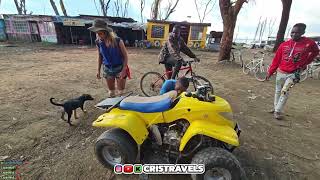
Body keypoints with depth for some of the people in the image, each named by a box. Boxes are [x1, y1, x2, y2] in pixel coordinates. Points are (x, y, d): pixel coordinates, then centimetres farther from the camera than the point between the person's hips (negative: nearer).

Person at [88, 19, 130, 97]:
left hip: (119, 68, -4)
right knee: (111, 91, 15)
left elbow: (125, 56, -13)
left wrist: (124, 70, -20)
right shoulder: (99, 42, -7)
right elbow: (100, 56, 8)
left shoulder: (118, 41, -19)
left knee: (121, 91, 4)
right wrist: (98, 70, 10)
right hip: (107, 69, 4)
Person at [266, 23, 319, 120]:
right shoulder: (284, 45, -5)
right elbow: (276, 59, 1)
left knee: (284, 92, -11)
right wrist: (270, 72, 2)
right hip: (280, 72, 2)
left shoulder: (309, 43, -7)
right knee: (278, 91, 12)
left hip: (293, 74, -2)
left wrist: (305, 64, 8)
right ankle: (275, 108, 26)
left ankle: (278, 112, -3)